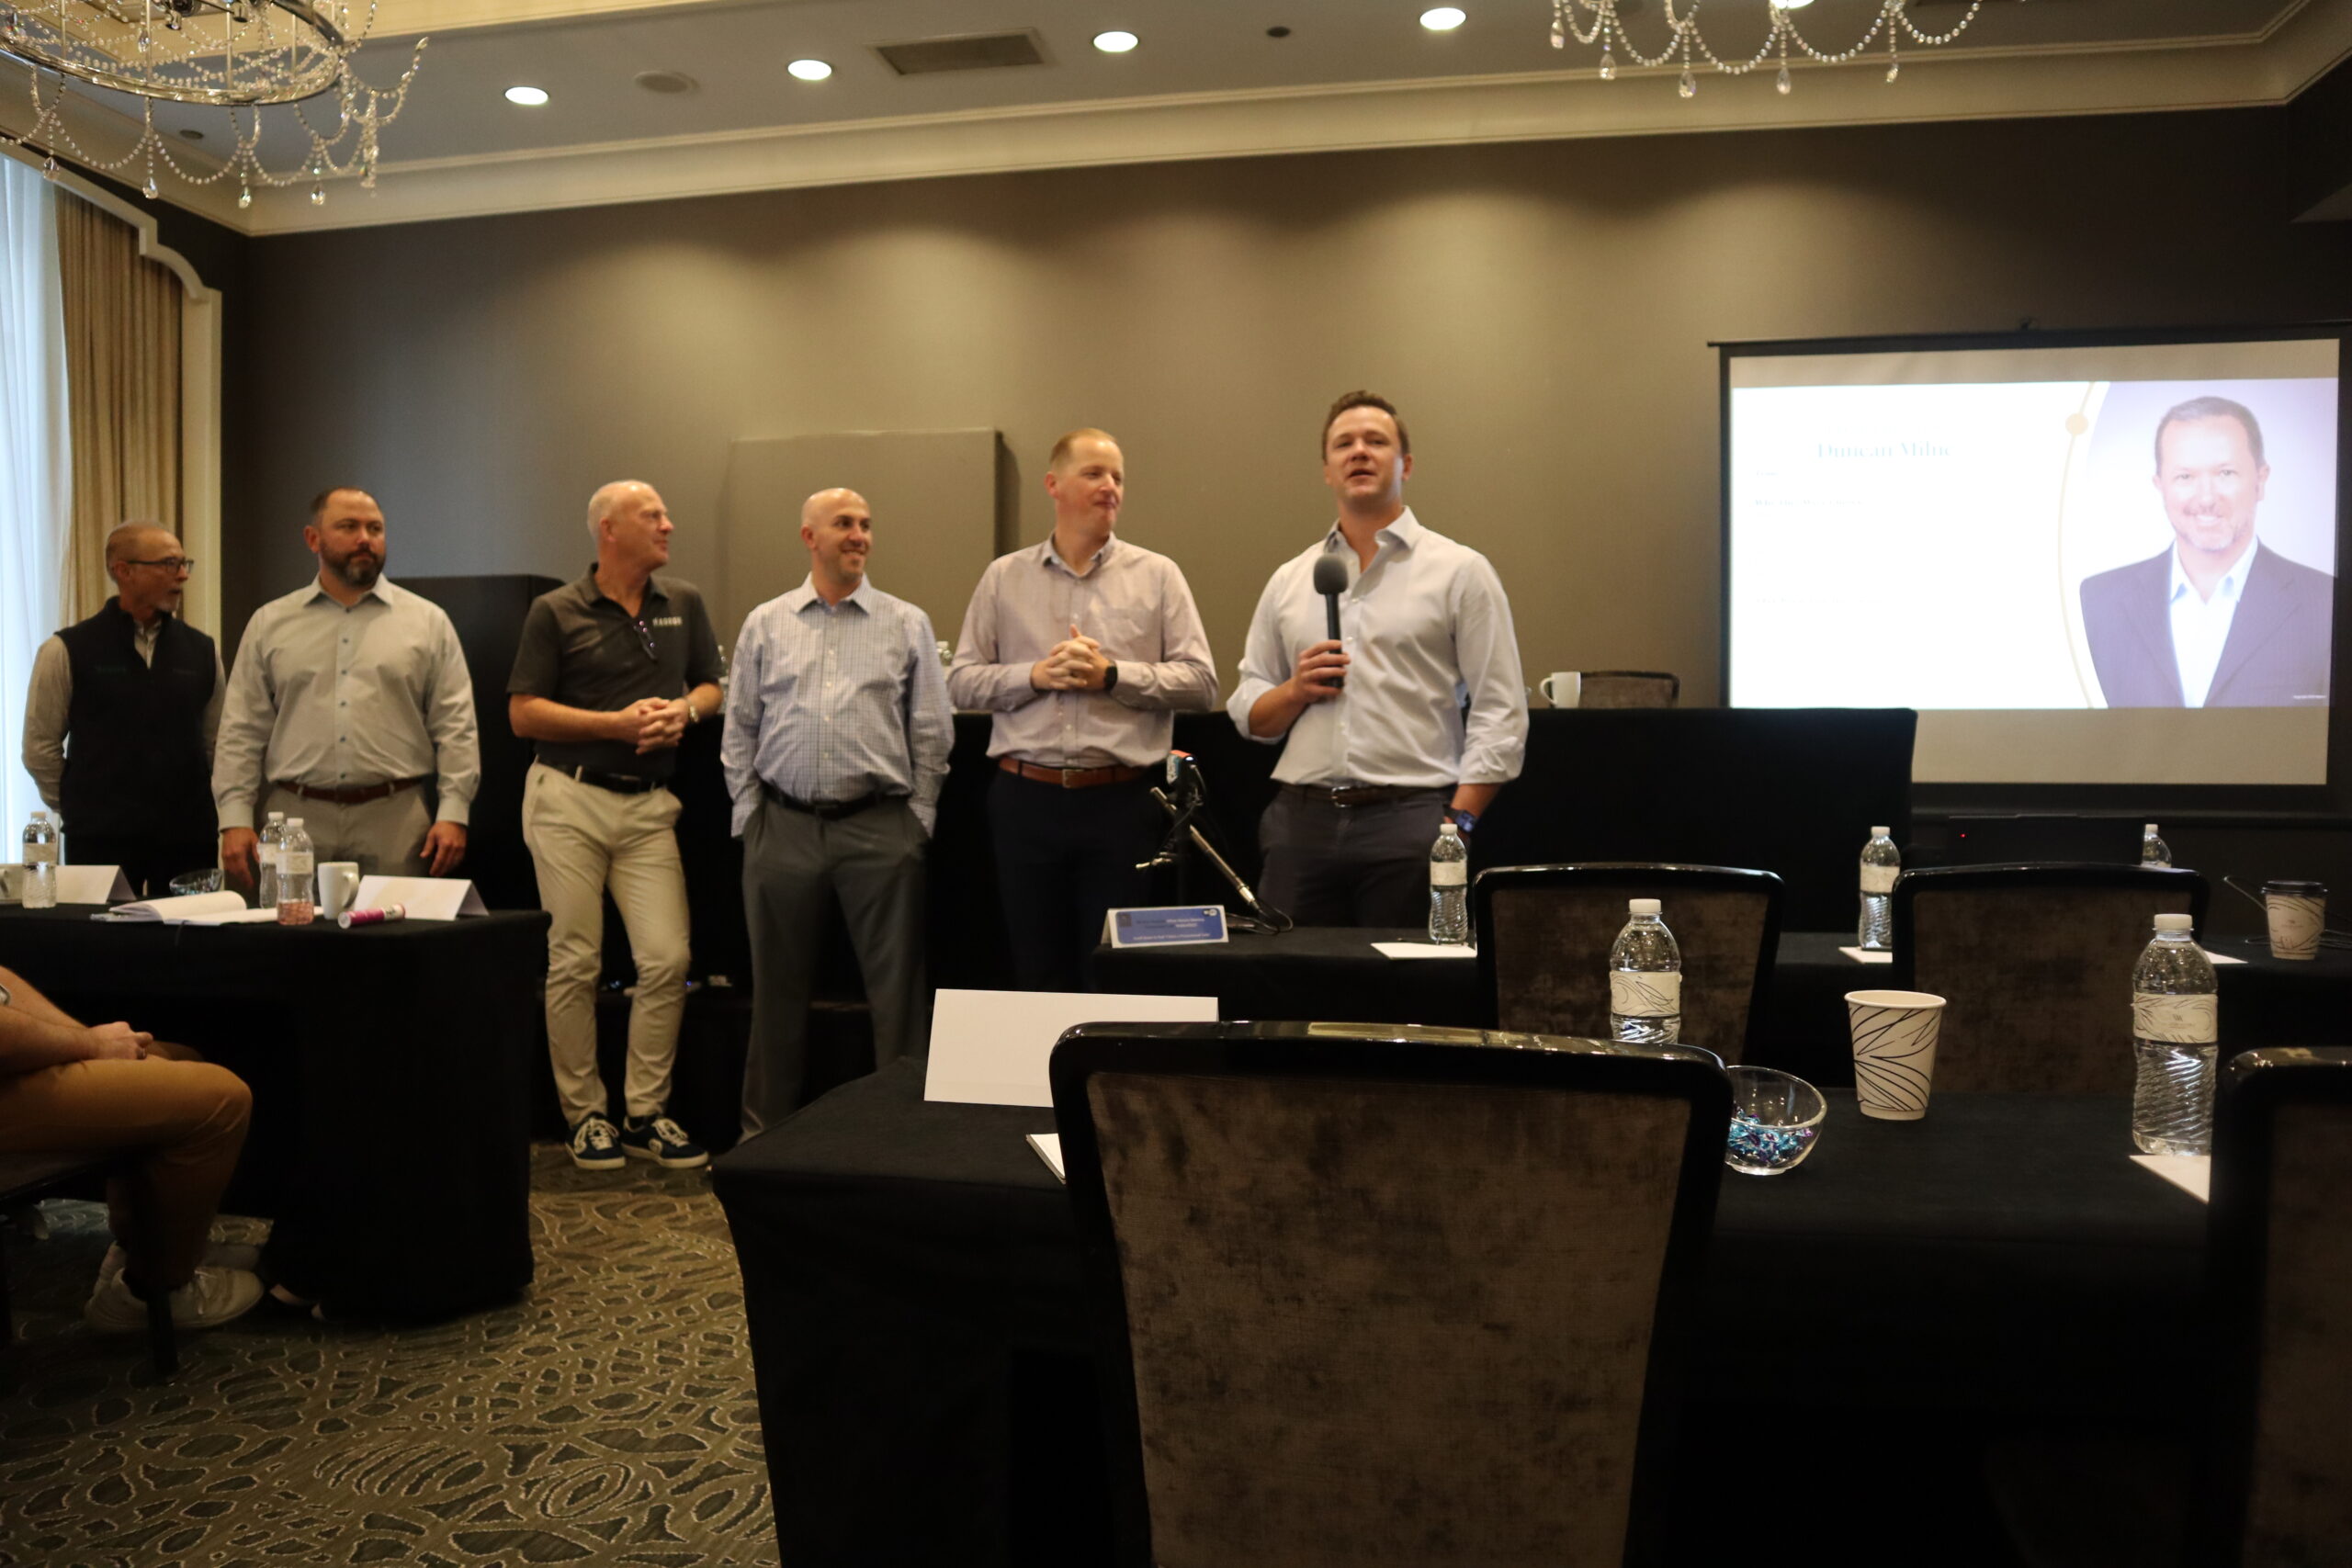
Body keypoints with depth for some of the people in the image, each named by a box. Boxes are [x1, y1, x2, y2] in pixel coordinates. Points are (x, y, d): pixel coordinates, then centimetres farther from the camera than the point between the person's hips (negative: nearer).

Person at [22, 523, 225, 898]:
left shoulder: (202, 651, 8)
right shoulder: (67, 651, -1)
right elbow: (40, 747, 3)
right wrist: (82, 809, 6)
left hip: (189, 838, 3)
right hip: (103, 841, -2)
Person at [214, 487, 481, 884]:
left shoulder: (428, 622, 7)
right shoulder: (270, 624, 11)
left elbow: (455, 728, 2)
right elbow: (242, 731, 9)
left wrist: (453, 813, -6)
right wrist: (235, 818, 0)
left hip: (396, 821, -1)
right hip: (295, 820, 1)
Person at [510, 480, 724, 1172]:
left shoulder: (684, 603, 10)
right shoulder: (555, 612, 0)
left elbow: (711, 686, 17)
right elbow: (523, 713, -3)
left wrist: (684, 710, -6)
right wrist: (616, 723, -12)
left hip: (650, 805, 3)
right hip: (570, 801, -3)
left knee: (667, 960, -5)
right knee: (574, 965, 2)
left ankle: (645, 1113, 9)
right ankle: (585, 1114, 15)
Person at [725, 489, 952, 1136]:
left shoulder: (907, 623, 7)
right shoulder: (765, 624, 10)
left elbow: (932, 731, 6)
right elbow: (739, 730, 12)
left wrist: (918, 817, 2)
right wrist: (749, 813, 6)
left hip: (880, 826, -1)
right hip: (783, 824, 1)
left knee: (897, 986, 0)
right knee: (778, 988, 10)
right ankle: (765, 1128, 22)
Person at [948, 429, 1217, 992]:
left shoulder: (1157, 575, 6)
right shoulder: (1004, 577, 10)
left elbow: (1201, 681, 0)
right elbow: (962, 681, 7)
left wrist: (1112, 675, -10)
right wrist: (1036, 675, -8)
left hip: (1123, 803, -1)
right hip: (1026, 800, 2)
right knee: (1037, 972, 10)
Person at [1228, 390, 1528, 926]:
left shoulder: (1460, 571, 4)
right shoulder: (1289, 580, 15)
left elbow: (1499, 718, -2)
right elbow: (1249, 717, 16)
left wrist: (1457, 823, -11)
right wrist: (1295, 690, -4)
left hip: (1410, 820, -3)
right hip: (1302, 822, 3)